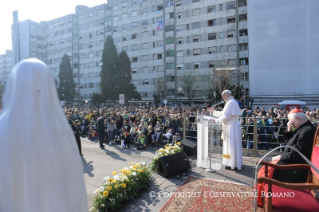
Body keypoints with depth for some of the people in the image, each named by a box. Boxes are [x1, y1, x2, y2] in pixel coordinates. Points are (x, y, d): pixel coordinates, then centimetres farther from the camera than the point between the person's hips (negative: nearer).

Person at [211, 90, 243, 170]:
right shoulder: (230, 102, 15)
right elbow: (223, 114, 18)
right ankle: (235, 162, 25)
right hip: (231, 126, 10)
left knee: (231, 145, -2)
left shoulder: (231, 103, -17)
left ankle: (233, 164, 7)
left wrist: (216, 120, -14)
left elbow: (226, 116, -21)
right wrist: (214, 112, 15)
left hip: (232, 127, -10)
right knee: (231, 145, 16)